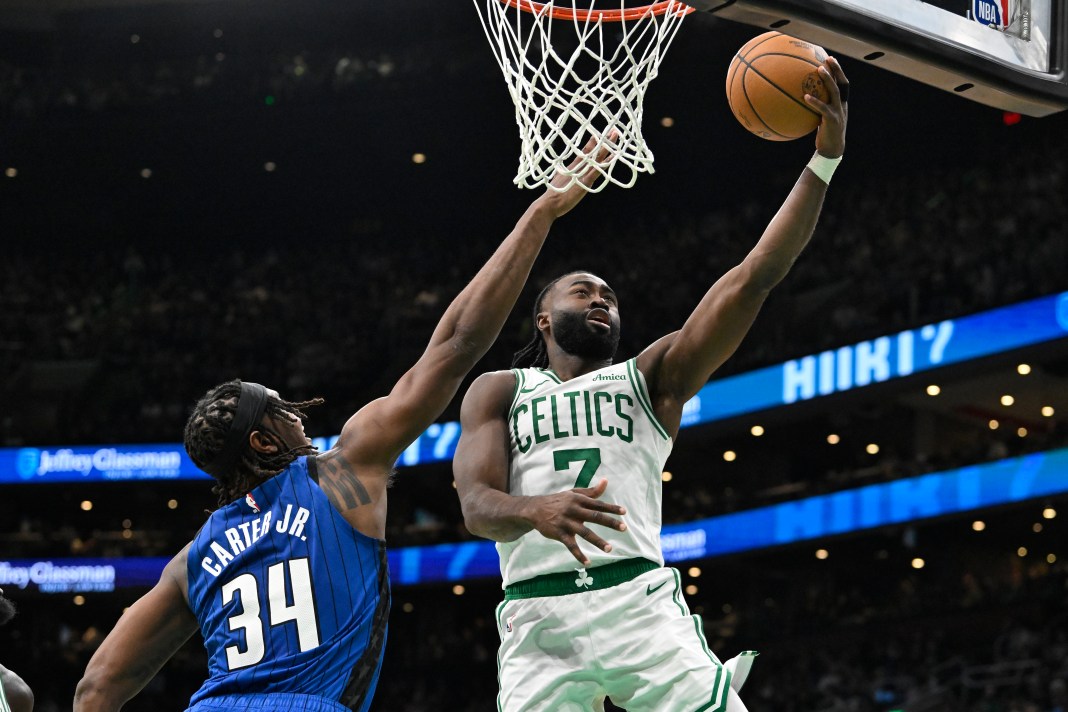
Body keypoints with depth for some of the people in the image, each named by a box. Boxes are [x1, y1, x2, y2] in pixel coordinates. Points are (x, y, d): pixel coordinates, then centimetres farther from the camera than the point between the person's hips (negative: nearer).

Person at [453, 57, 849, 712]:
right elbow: (477, 504, 1)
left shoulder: (650, 380, 18)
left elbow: (754, 279, 8)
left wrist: (825, 159, -3)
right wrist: (535, 511, -24)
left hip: (640, 603, 0)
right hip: (538, 616, 0)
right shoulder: (499, 391, 18)